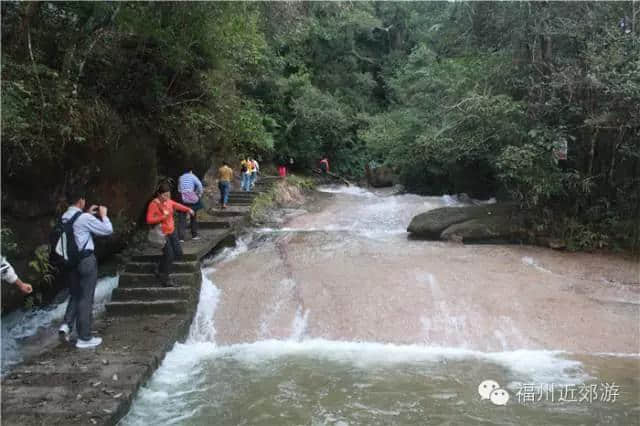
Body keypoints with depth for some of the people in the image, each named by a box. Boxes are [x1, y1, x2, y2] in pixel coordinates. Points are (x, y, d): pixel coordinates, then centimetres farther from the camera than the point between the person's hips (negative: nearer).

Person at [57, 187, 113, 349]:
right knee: (85, 298, 2)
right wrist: (103, 214, 4)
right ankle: (84, 338, 10)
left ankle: (66, 324, 6)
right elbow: (108, 230, -9)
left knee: (75, 294, 23)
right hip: (86, 260, -7)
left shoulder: (64, 218, 6)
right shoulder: (85, 218, -16)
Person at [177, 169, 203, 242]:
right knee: (193, 216, 15)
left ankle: (181, 237, -7)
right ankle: (194, 235, 22)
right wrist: (199, 194, -2)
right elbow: (199, 184, -12)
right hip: (191, 197, -2)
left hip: (182, 199, 2)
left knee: (181, 218, 0)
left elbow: (179, 188, 12)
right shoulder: (192, 176, 3)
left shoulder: (181, 177, 15)